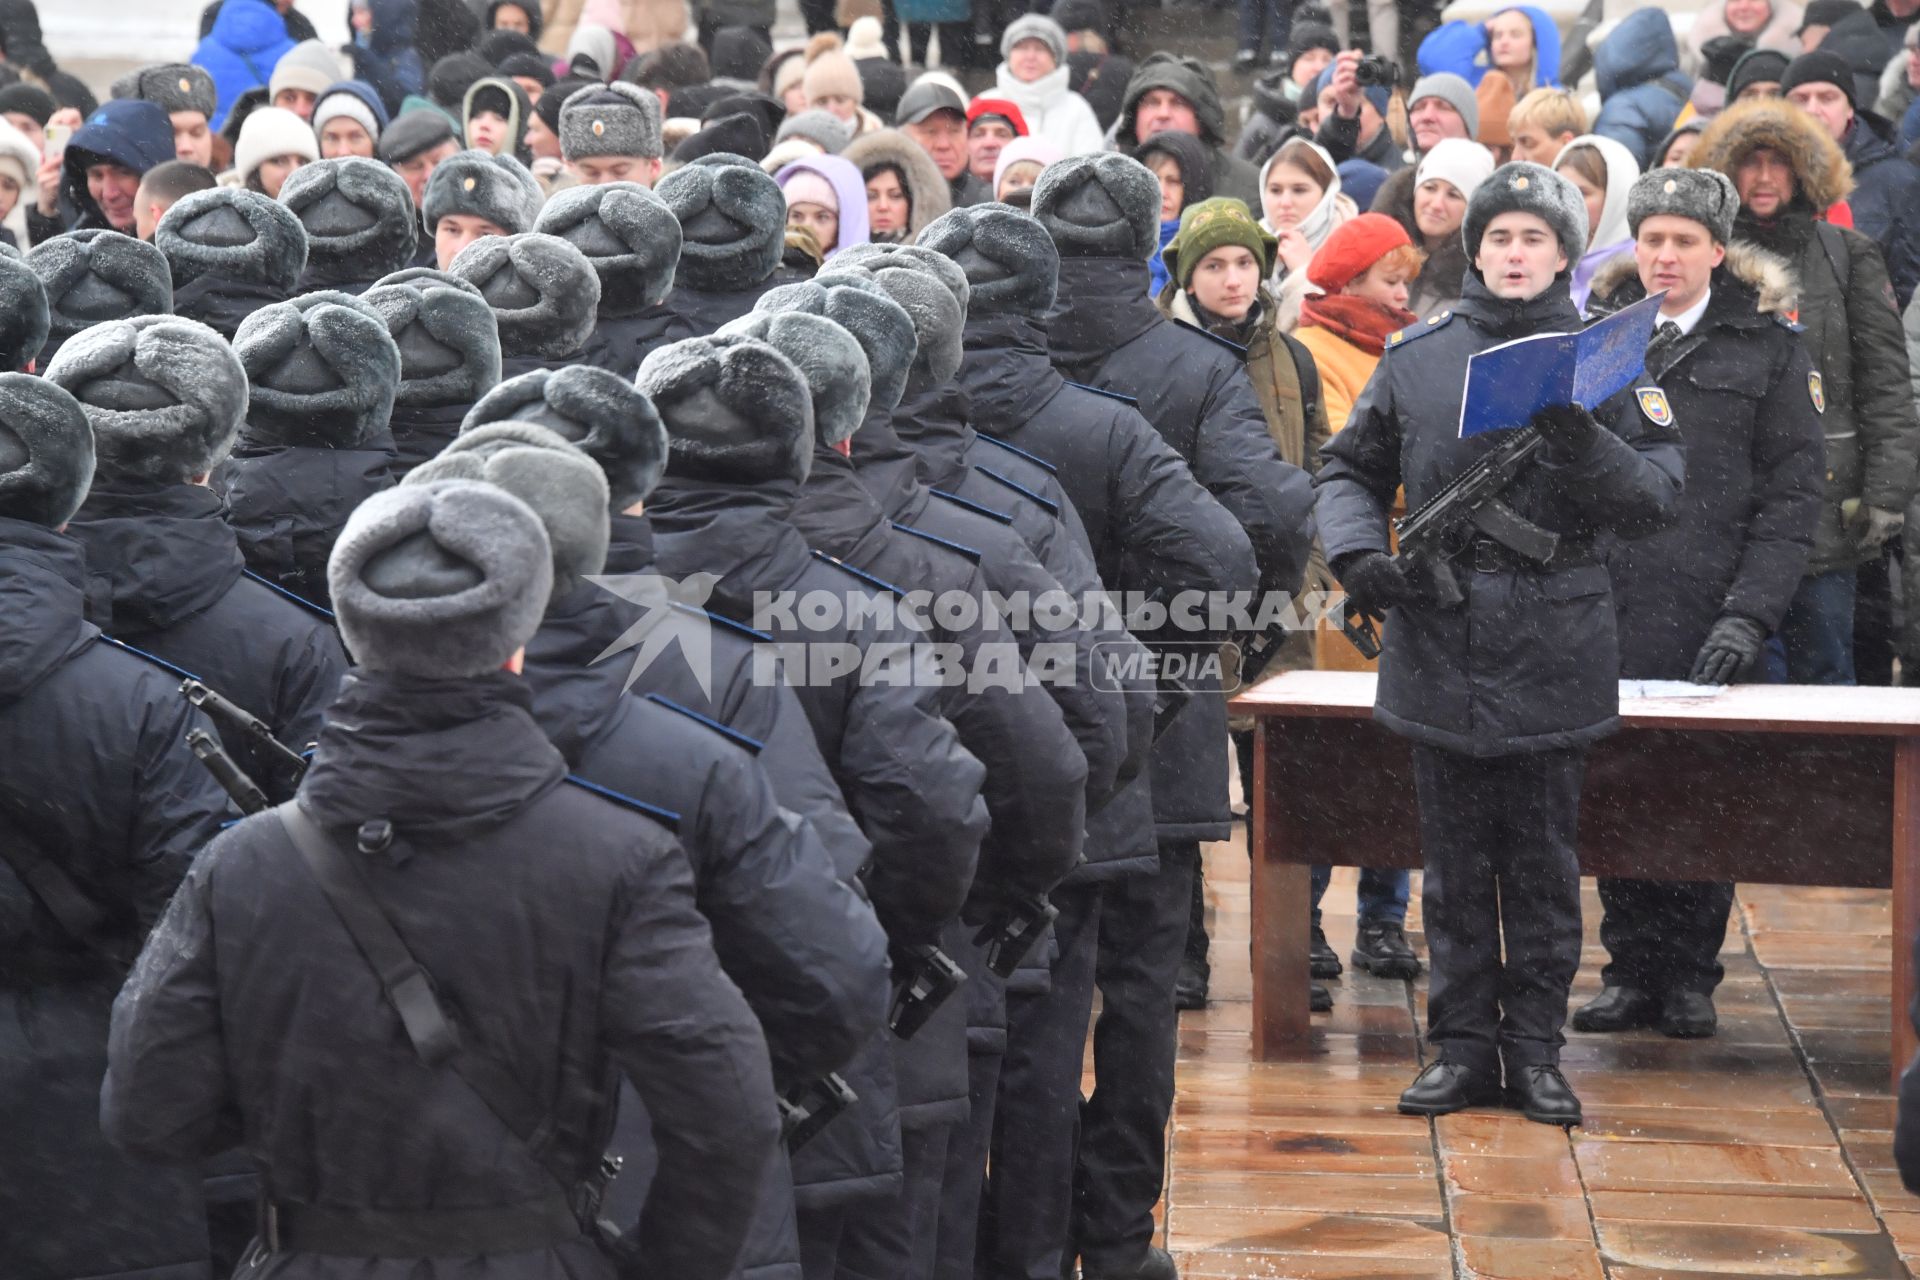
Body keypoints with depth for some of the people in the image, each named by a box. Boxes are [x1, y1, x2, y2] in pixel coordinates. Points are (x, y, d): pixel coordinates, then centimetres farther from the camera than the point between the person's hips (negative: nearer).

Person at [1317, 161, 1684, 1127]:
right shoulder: (1416, 359, 7)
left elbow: (1658, 495, -4)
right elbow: (1351, 468, 16)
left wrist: (1585, 446, -22)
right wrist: (1356, 549, -3)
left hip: (1554, 656, -1)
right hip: (1439, 649, 2)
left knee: (1544, 865, 6)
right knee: (1455, 864, 8)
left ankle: (1536, 1048, 14)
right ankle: (1462, 1046, 16)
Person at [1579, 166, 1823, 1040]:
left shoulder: (1767, 346, 5)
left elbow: (1793, 492, 1)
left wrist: (1750, 614, -10)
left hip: (1707, 620, -2)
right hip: (1605, 606, 2)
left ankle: (1689, 975, 12)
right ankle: (1632, 969, 11)